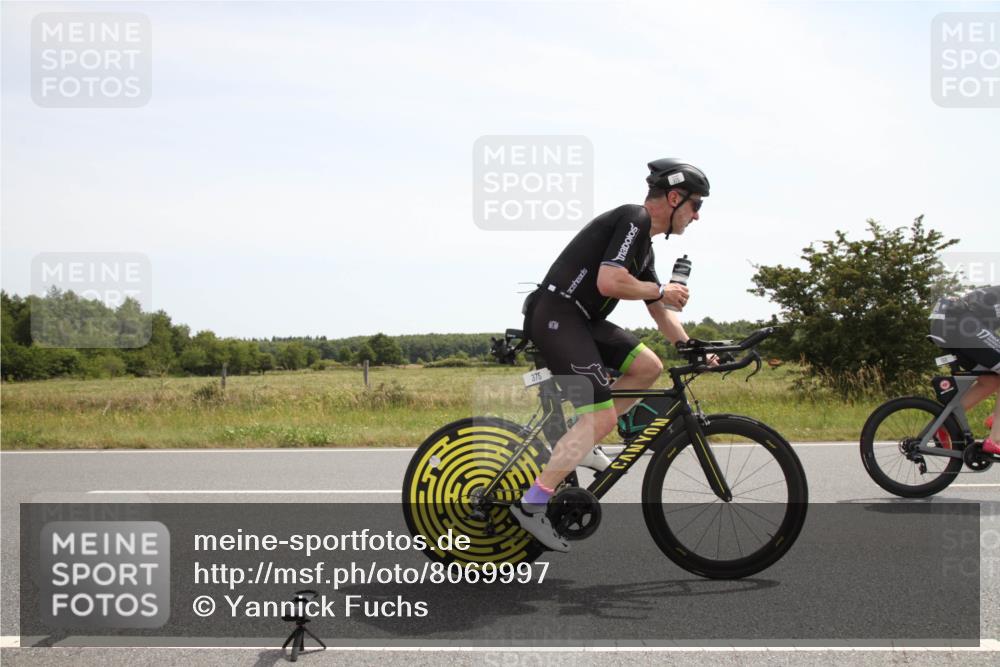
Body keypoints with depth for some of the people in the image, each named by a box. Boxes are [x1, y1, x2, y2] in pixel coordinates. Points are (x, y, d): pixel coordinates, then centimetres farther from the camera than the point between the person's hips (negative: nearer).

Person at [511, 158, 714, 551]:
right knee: (602, 418, -14)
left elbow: (660, 310, 26)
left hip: (580, 320, 10)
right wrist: (661, 290, -8)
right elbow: (609, 282, -23)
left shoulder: (643, 242, 20)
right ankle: (533, 504, -11)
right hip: (555, 316, -10)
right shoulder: (633, 220, -11)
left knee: (648, 366, 4)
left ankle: (580, 441, 10)